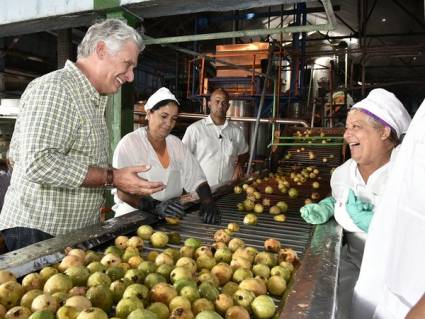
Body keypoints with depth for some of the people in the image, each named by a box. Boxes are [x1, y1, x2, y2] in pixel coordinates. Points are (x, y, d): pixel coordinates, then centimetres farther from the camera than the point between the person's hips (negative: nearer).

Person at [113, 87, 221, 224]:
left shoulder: (176, 144, 9)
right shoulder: (129, 143, -7)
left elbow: (196, 178, 3)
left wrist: (208, 202, -15)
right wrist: (155, 206, -30)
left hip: (172, 217, 4)